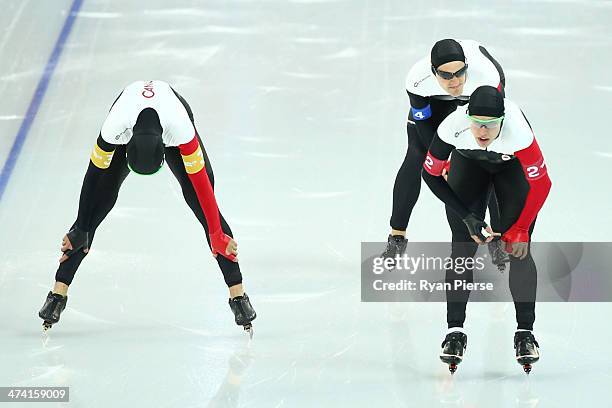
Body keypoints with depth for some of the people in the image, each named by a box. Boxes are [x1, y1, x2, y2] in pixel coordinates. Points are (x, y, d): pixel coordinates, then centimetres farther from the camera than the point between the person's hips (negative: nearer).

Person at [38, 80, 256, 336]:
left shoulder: (179, 126, -44)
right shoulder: (115, 126, -42)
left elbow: (201, 180, -34)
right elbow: (94, 172, -27)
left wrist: (216, 235, -29)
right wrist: (80, 230, -18)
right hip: (128, 127, 1)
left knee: (201, 202, -12)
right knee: (98, 203, -9)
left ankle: (238, 294, -7)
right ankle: (58, 293, -4)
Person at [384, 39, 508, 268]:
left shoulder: (487, 75, -44)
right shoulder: (417, 79, -39)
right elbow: (424, 124, -23)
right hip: (436, 99, 1)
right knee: (416, 157, -9)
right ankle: (397, 237, 1)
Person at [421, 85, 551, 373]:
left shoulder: (518, 132, -41)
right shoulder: (453, 127, -37)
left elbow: (541, 183, -26)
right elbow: (430, 174, -19)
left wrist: (519, 229, -19)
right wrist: (468, 217, -19)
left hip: (513, 166, -1)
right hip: (469, 163, 1)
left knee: (518, 250, -10)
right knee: (463, 248, -7)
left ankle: (525, 332, 2)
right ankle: (455, 330, 3)